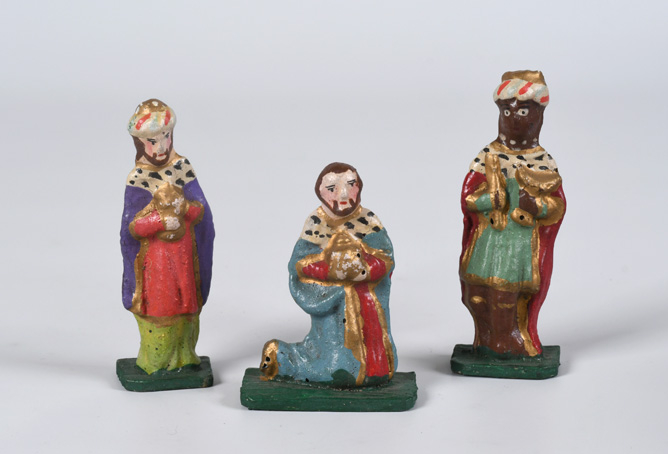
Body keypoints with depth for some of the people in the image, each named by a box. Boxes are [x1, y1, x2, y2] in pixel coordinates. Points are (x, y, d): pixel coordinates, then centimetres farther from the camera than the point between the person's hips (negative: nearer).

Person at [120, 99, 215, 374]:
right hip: (154, 254, -3)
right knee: (156, 303, 4)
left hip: (184, 250, 3)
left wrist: (184, 207, -19)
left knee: (186, 300, 10)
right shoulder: (137, 180, -9)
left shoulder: (183, 168, 1)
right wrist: (161, 220, -24)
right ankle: (155, 360, 19)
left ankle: (183, 356, 26)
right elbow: (132, 227, -13)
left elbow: (201, 210, 0)